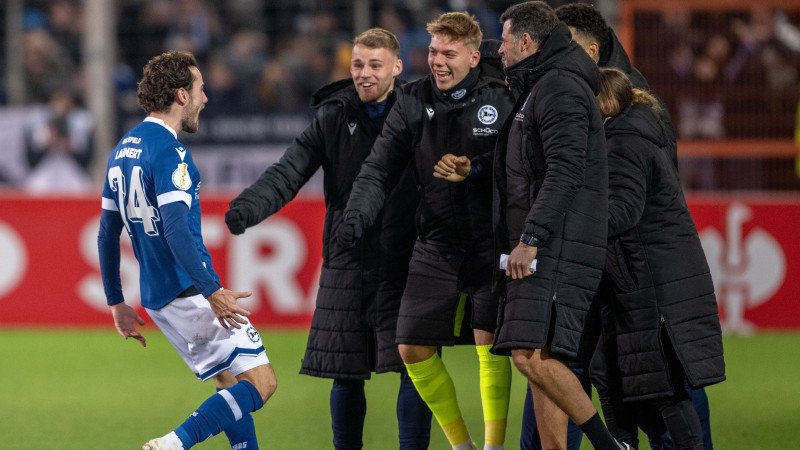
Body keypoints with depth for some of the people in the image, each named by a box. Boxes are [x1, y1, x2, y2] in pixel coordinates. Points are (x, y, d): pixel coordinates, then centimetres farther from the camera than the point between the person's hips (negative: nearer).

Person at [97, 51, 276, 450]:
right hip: (189, 292, -9)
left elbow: (107, 233, 17)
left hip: (157, 297, 9)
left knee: (232, 384, 17)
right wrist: (213, 292, -25)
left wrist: (117, 304, 23)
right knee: (260, 383, -8)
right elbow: (176, 229, -25)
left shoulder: (122, 150, 13)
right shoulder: (169, 151, -14)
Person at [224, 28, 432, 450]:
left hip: (405, 266, -1)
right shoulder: (333, 118, 3)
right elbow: (288, 173, -6)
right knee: (346, 375, 6)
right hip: (347, 266, 1)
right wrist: (246, 209, -23)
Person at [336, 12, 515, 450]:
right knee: (413, 348, 4)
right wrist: (357, 214, -15)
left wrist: (475, 169, -26)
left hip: (491, 244, -4)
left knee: (490, 343, -12)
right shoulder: (413, 102, 2)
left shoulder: (501, 97, -8)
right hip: (436, 245, 4)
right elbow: (379, 167, 1)